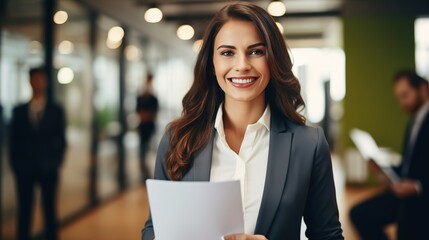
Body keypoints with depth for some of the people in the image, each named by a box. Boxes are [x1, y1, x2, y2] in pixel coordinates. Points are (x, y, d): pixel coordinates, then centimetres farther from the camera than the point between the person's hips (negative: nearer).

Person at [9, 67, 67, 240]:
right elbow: (14, 140, 7)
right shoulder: (19, 111, 7)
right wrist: (15, 164, 1)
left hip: (48, 168, 0)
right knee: (24, 210, 4)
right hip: (24, 168, 1)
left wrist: (56, 162, -1)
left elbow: (61, 140, 5)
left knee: (49, 209, 6)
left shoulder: (56, 111, 5)